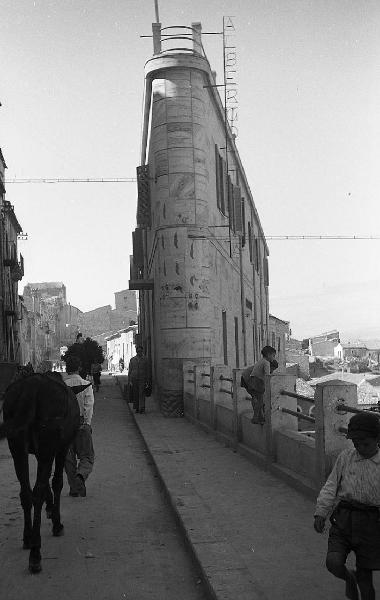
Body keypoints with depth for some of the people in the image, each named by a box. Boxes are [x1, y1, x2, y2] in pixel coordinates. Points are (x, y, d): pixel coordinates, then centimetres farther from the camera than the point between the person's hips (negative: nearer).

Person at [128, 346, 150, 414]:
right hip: (134, 379, 2)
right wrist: (129, 381, 2)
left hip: (142, 379, -2)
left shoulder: (145, 359, 3)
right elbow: (130, 371, 8)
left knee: (142, 393, -11)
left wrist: (147, 381, 2)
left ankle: (142, 408, -13)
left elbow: (147, 370, 5)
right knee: (135, 394, 6)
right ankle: (136, 408, 15)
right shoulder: (132, 359, 7)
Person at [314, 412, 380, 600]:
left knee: (365, 578, 5)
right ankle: (349, 578, 17)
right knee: (333, 562, -17)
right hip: (343, 519, 1)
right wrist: (321, 512, -6)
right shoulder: (345, 457, 2)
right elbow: (331, 485, 4)